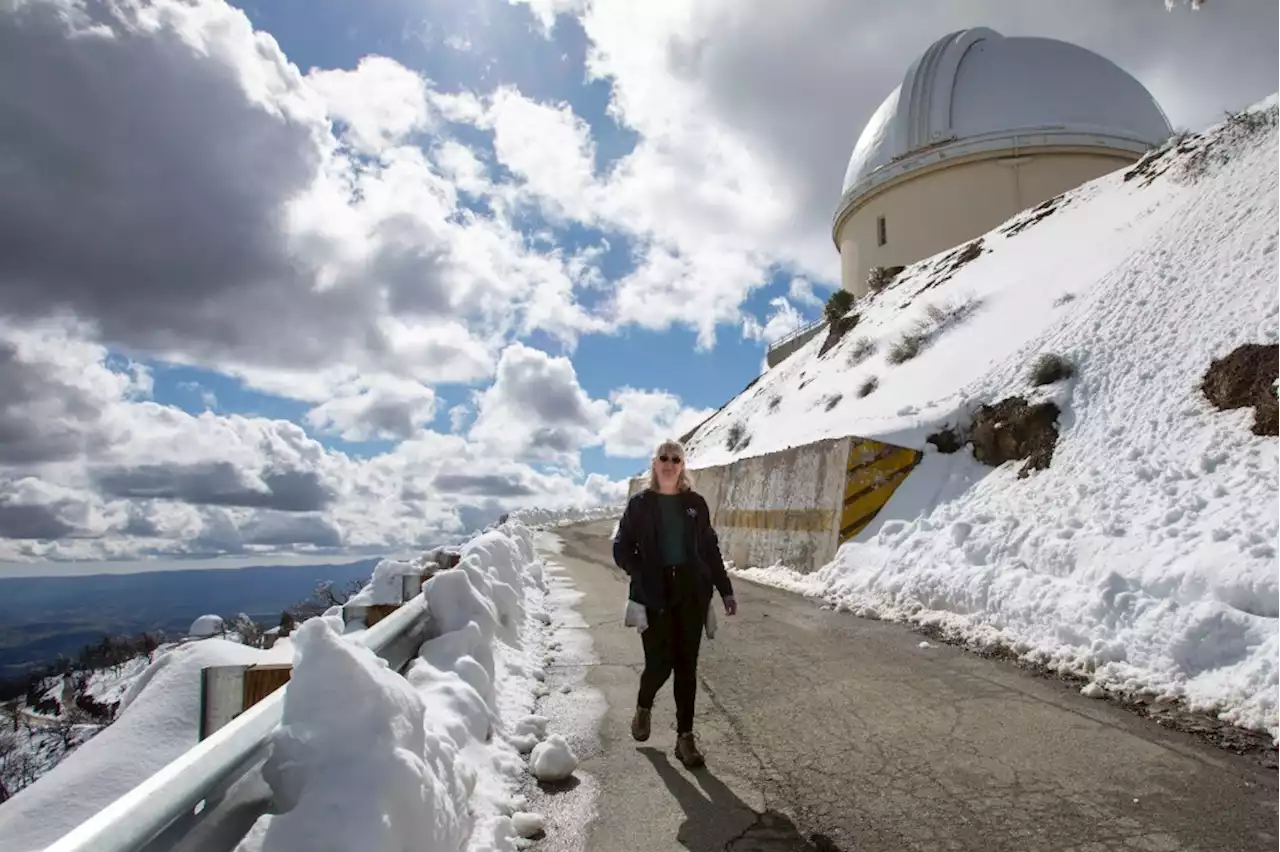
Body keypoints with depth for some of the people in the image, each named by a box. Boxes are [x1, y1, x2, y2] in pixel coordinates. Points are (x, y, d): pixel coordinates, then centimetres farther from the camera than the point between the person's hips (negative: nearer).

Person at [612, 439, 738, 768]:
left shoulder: (695, 503, 6)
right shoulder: (639, 503, 1)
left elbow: (711, 549, 10)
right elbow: (621, 548, 4)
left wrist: (725, 590, 7)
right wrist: (642, 576, -10)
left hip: (691, 593, 2)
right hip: (654, 596, -2)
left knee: (686, 665, 3)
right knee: (660, 663, -3)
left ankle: (685, 737, 14)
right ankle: (643, 707, 30)